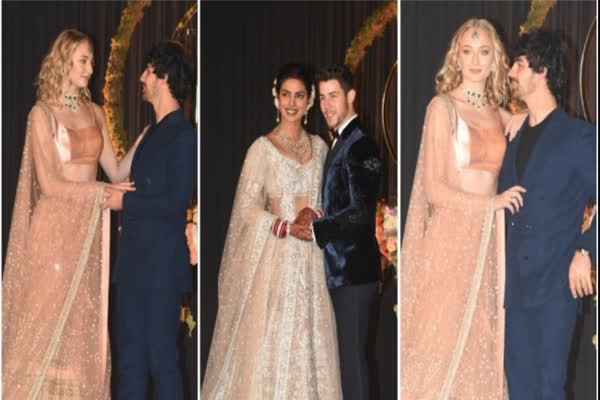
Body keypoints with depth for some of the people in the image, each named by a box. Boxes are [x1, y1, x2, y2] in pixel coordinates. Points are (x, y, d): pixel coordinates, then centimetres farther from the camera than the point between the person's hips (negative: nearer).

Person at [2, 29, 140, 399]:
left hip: (90, 230, 5)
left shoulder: (95, 112, 11)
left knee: (85, 322, 6)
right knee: (50, 318, 0)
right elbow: (49, 184, -12)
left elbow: (117, 171, 8)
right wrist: (103, 192, -14)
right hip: (55, 227, -5)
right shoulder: (42, 114, -5)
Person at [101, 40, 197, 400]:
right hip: (134, 261, 9)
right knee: (130, 357, 12)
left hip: (163, 264, -9)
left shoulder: (184, 137, -11)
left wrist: (125, 202, -11)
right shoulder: (154, 132, 16)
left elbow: (175, 204, -17)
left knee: (161, 357, -3)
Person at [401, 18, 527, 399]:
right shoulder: (443, 107, -6)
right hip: (451, 236, -5)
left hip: (488, 240, 5)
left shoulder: (502, 116, 11)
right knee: (443, 337, -2)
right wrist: (493, 202, -8)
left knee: (480, 340, 7)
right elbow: (434, 189, -11)